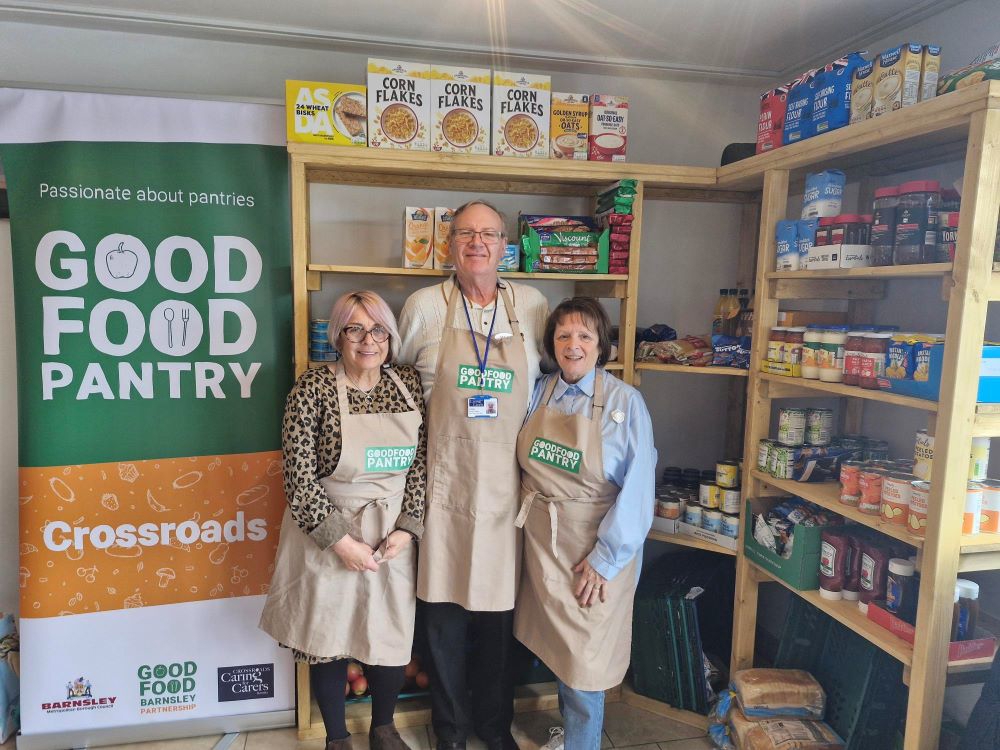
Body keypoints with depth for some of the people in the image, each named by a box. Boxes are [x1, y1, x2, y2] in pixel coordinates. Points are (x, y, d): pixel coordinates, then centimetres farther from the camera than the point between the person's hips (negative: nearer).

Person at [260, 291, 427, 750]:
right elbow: (299, 478, -13)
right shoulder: (313, 388, -12)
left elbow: (422, 463, 0)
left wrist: (407, 528, -8)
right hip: (326, 533, -2)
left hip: (394, 535, 3)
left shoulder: (410, 384, -1)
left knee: (393, 638, 14)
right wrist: (340, 540, -13)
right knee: (329, 641, 12)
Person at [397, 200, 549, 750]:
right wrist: (423, 436, 7)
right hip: (444, 482, -1)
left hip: (507, 483, 1)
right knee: (444, 609, 10)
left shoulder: (533, 307, 2)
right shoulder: (423, 307, -2)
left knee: (500, 611, 13)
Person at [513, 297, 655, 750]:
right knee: (556, 646, 19)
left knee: (583, 658, 7)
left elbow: (637, 490, -15)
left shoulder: (624, 402, -12)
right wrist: (528, 517, -1)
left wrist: (604, 559, -16)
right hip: (541, 542, 5)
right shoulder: (537, 394, 2)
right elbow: (521, 468, 11)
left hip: (593, 550, -4)